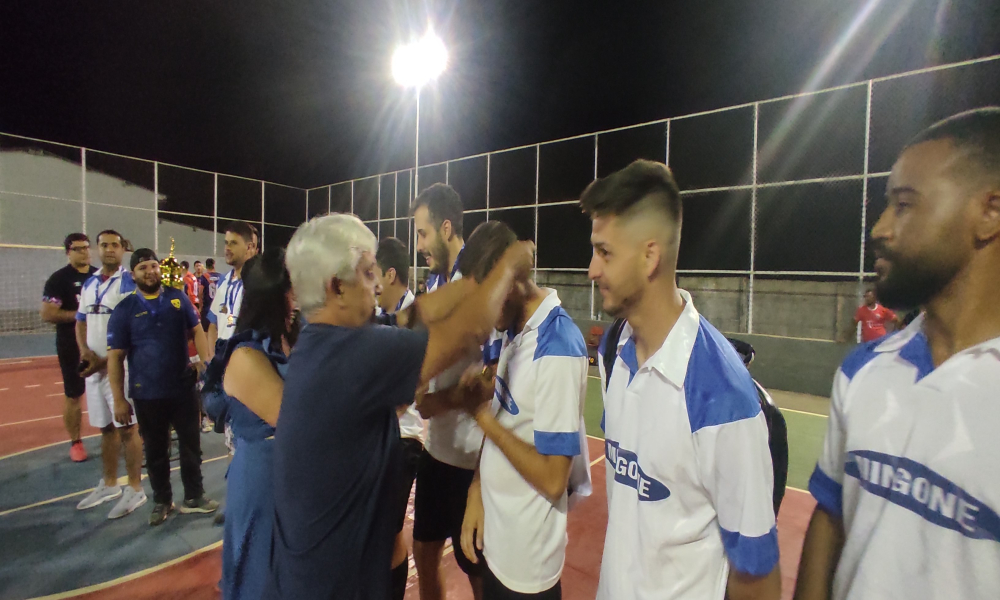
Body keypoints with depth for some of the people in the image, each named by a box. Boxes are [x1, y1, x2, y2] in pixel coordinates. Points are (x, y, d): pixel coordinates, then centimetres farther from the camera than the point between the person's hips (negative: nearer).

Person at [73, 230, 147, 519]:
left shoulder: (130, 283, -9)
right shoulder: (88, 284, 12)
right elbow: (81, 323, 16)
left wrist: (105, 361, -16)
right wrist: (85, 351, -3)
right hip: (92, 366, 6)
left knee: (127, 428, -1)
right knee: (106, 428, 16)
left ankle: (135, 489, 11)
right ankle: (109, 484, 30)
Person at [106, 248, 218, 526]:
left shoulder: (178, 298, 1)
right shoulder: (124, 310, -4)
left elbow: (196, 330, 2)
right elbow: (115, 357, -4)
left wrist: (206, 363, -15)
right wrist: (119, 399, -7)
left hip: (183, 387, 1)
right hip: (147, 394, -1)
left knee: (191, 444, 11)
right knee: (156, 451, 14)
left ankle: (194, 496, 27)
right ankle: (162, 501, 32)